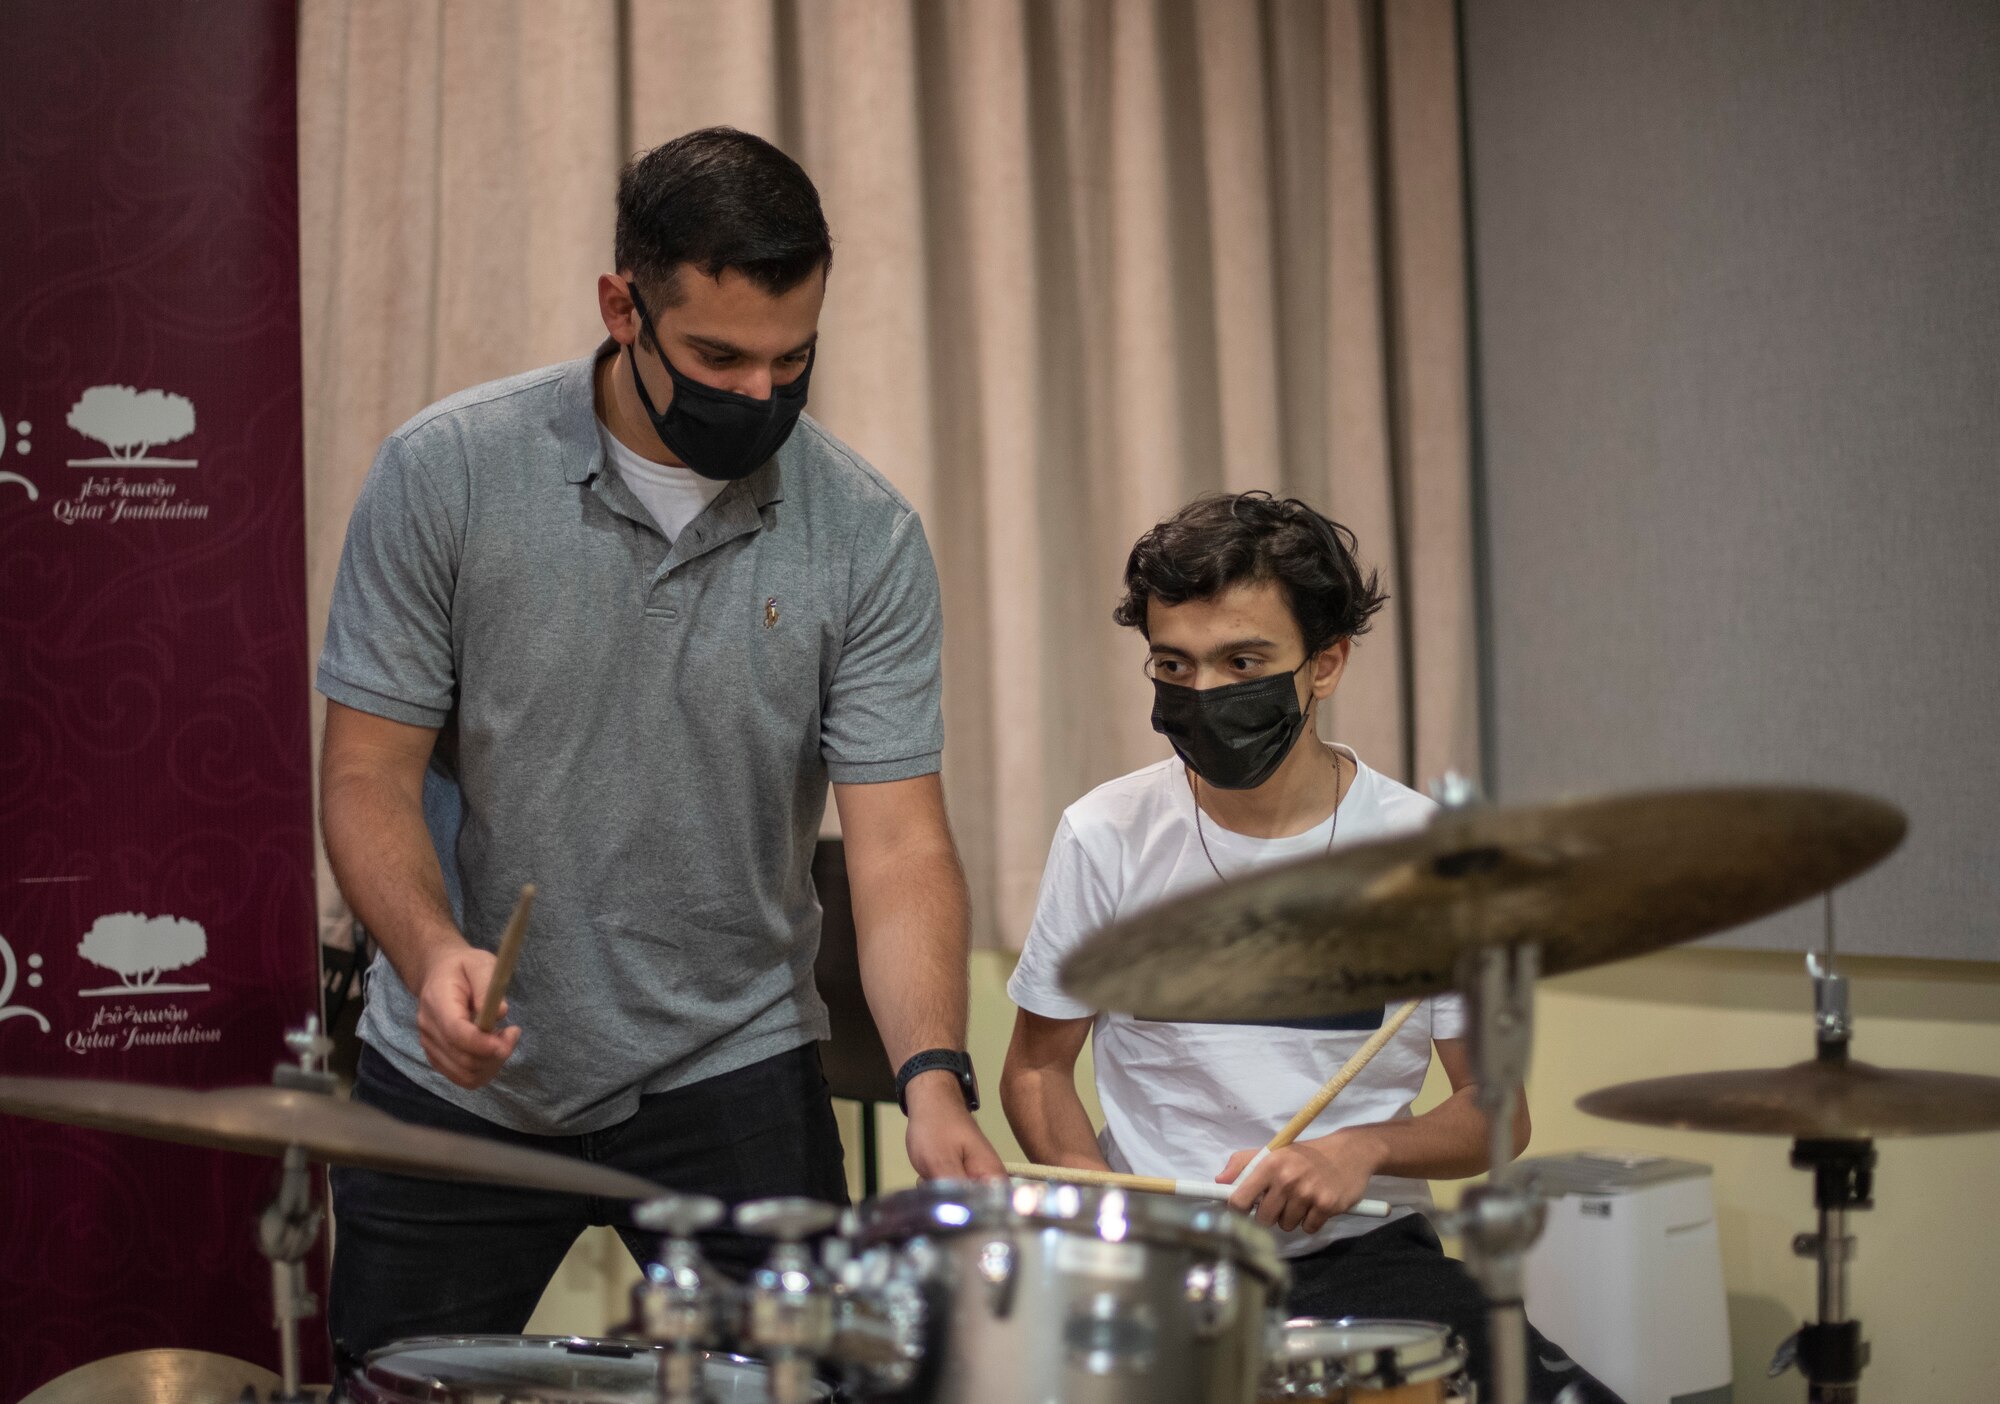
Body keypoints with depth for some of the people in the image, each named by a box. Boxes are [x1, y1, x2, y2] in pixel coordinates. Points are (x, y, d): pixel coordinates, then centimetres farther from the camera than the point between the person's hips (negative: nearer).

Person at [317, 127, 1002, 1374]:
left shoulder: (866, 537, -9)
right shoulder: (445, 473, -11)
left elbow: (898, 841, -12)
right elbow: (370, 775, -8)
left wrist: (934, 1077, -28)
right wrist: (431, 952, -28)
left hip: (731, 1079, 0)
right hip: (461, 1080, 0)